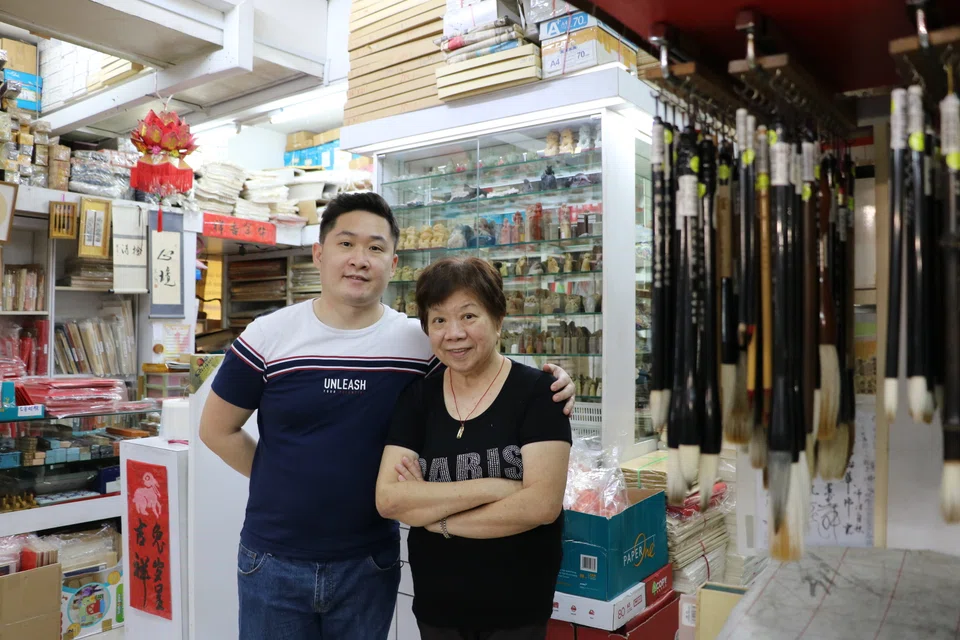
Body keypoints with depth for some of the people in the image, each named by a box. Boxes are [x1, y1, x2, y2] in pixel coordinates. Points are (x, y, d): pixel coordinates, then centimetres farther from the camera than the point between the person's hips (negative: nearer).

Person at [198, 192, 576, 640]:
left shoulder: (422, 343, -7)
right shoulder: (268, 337, -9)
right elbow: (217, 429, 2)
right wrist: (284, 483, 1)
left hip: (370, 564, 1)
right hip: (272, 561, 0)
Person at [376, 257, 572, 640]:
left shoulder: (536, 392, -12)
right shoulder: (416, 397, -2)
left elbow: (543, 503, -21)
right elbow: (387, 500, -12)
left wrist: (433, 515, -15)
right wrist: (490, 488, -21)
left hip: (517, 607, -3)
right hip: (434, 604, 3)